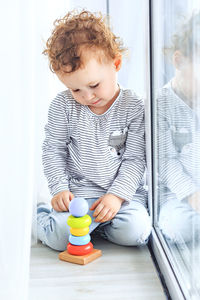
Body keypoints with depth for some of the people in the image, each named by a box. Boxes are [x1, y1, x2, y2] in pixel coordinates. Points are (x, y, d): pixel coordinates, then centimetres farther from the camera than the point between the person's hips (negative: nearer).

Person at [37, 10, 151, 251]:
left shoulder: (133, 107, -6)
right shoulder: (62, 105, -2)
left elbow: (134, 159, -5)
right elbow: (53, 150, 4)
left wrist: (117, 195, -15)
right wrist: (59, 189, -6)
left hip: (124, 189, 1)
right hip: (77, 191, 0)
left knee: (135, 231, -23)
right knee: (60, 236, -21)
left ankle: (96, 222, 9)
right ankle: (40, 214, 14)